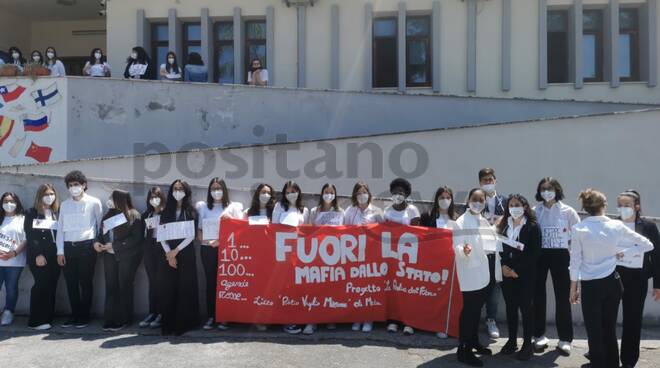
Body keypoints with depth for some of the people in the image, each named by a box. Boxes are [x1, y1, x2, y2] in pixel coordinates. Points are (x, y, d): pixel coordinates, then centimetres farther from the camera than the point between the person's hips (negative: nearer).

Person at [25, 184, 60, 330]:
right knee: (41, 285, -10)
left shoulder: (58, 213, 16)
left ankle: (48, 318, 7)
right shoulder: (32, 213, 6)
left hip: (54, 256, 4)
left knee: (51, 287, 2)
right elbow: (30, 235, -3)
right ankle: (36, 321, -5)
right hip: (38, 256, -4)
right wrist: (38, 254, -13)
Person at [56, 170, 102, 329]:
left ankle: (84, 316, 10)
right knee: (71, 283, 6)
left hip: (86, 246, -3)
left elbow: (100, 225, 5)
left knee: (85, 282, 2)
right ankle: (74, 314, 16)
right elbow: (60, 228, 10)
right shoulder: (64, 204, 12)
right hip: (68, 246, 4)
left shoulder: (94, 202, 2)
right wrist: (60, 250, 4)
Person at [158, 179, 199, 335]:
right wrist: (169, 254, -8)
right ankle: (168, 324, 6)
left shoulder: (191, 211, 5)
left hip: (185, 254, -2)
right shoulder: (166, 211, 12)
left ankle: (184, 323, 3)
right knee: (167, 289, 0)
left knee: (185, 288, -3)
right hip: (168, 254, 2)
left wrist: (176, 251, -10)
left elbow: (192, 235, -4)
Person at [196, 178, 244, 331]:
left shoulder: (233, 207, 7)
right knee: (210, 282, 2)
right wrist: (206, 240, -8)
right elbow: (198, 229, 9)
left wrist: (231, 218, -14)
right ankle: (211, 317, 6)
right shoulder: (203, 207, 11)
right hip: (208, 249, 1)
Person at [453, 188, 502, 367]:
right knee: (469, 310, -7)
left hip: (487, 273, 7)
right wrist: (463, 250, -38)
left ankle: (474, 342, 28)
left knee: (477, 309, 16)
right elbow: (456, 246, -16)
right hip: (472, 274, -7)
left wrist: (496, 271, 18)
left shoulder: (485, 221, 16)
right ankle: (463, 350, -4)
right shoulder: (462, 222, -8)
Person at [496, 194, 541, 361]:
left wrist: (517, 270, -14)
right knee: (510, 307, 9)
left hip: (525, 275, -4)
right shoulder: (504, 225, 8)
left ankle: (527, 344, 9)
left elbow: (535, 253, -11)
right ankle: (512, 340, 20)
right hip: (506, 273, 4)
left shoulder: (532, 227, -5)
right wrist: (503, 266, -8)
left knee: (525, 307, 0)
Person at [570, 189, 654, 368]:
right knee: (610, 330, 17)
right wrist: (622, 251, 4)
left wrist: (573, 288, 3)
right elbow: (648, 245, 3)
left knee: (594, 333, 6)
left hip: (590, 286, -3)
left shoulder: (579, 229, -10)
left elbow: (575, 262, -7)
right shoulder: (617, 226, -4)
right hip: (612, 283, 3)